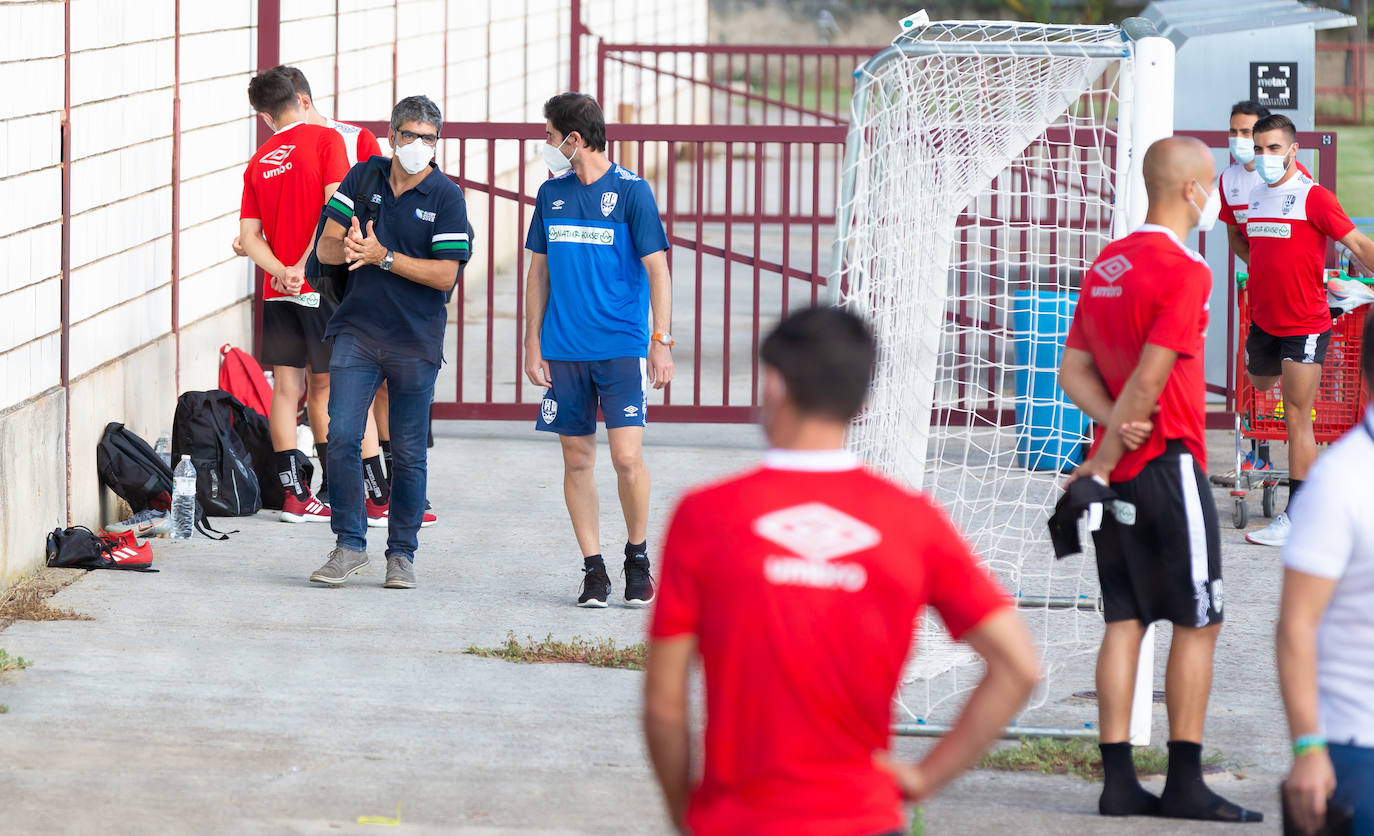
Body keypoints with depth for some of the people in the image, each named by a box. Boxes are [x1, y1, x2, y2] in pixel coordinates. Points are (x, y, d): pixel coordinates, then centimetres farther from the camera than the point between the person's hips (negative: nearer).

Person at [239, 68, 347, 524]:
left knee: (286, 388, 5)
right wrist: (303, 268, -14)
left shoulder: (259, 161, 10)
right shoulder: (325, 140, -5)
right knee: (324, 388, 2)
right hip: (322, 284, -4)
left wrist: (280, 270, -8)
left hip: (278, 292, 4)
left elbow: (249, 236, 5)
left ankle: (295, 494, 4)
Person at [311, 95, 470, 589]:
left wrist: (383, 257, -17)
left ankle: (401, 553, 15)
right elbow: (326, 247, 4)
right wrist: (349, 249, -18)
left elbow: (445, 274, -10)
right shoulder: (363, 178, 6)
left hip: (416, 341, -2)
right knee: (342, 437, -9)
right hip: (357, 331, 2)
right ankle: (350, 545, 1)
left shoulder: (445, 196, -3)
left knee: (408, 454, 3)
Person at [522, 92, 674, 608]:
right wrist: (533, 342, 10)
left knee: (626, 456, -12)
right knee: (577, 460, 3)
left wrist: (661, 342, -10)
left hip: (622, 347, -4)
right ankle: (593, 570, 10)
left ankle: (638, 556, 9)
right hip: (564, 351, 5)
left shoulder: (631, 192, -4)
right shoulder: (552, 193, 10)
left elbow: (657, 270, -4)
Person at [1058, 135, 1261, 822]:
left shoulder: (1105, 264, 12)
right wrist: (1102, 466, -13)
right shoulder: (1183, 271, -14)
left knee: (1125, 622, 7)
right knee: (1198, 623, 0)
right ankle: (1184, 784, 1)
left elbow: (1073, 370, 10)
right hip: (1168, 464, -8)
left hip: (1119, 468, 8)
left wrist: (1114, 423, -6)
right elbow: (1149, 379, -19)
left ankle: (1118, 779, 6)